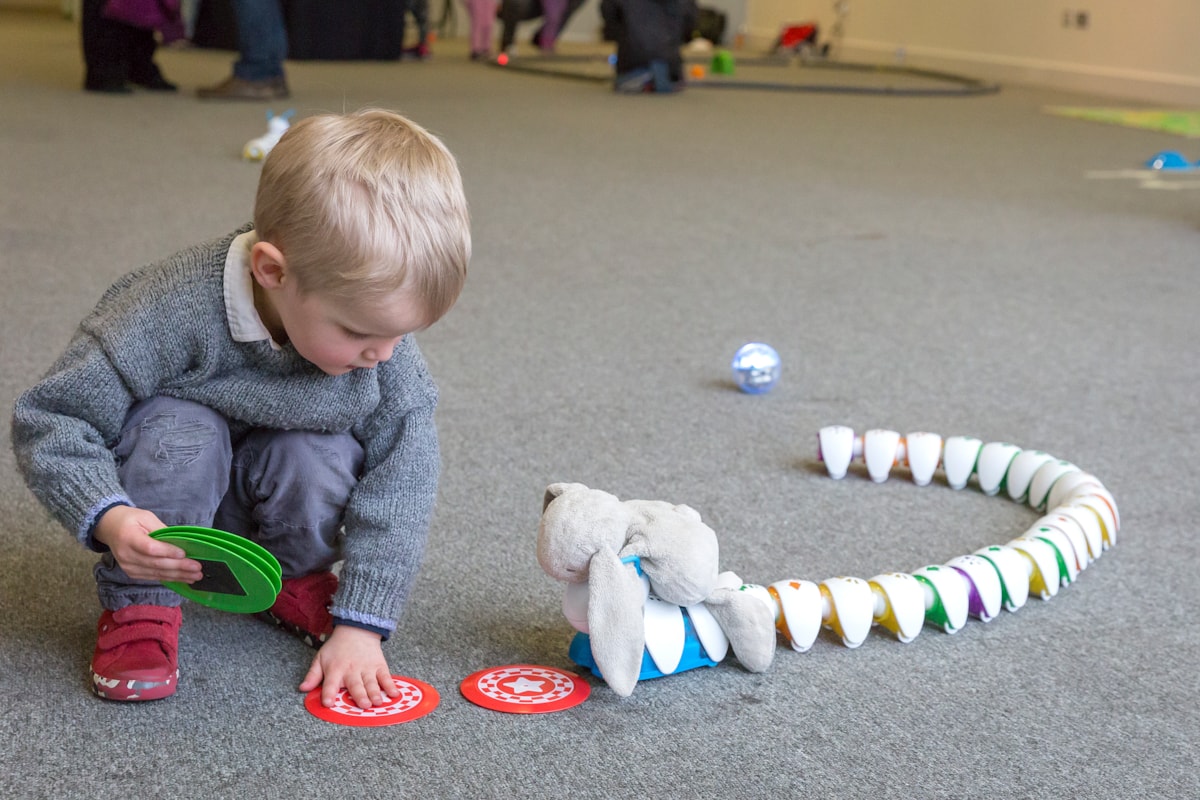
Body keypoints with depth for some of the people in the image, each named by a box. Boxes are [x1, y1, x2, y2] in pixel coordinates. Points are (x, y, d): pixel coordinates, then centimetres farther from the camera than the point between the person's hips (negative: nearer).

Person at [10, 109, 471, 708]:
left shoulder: (376, 320, -25)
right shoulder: (175, 312, -36)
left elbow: (400, 480, -20)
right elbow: (48, 421, -27)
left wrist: (361, 624, -23)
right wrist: (109, 518, -45)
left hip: (282, 494, 3)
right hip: (173, 502, -3)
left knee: (327, 459, -28)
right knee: (179, 432, -34)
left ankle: (295, 576, 5)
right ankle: (139, 602, -10)